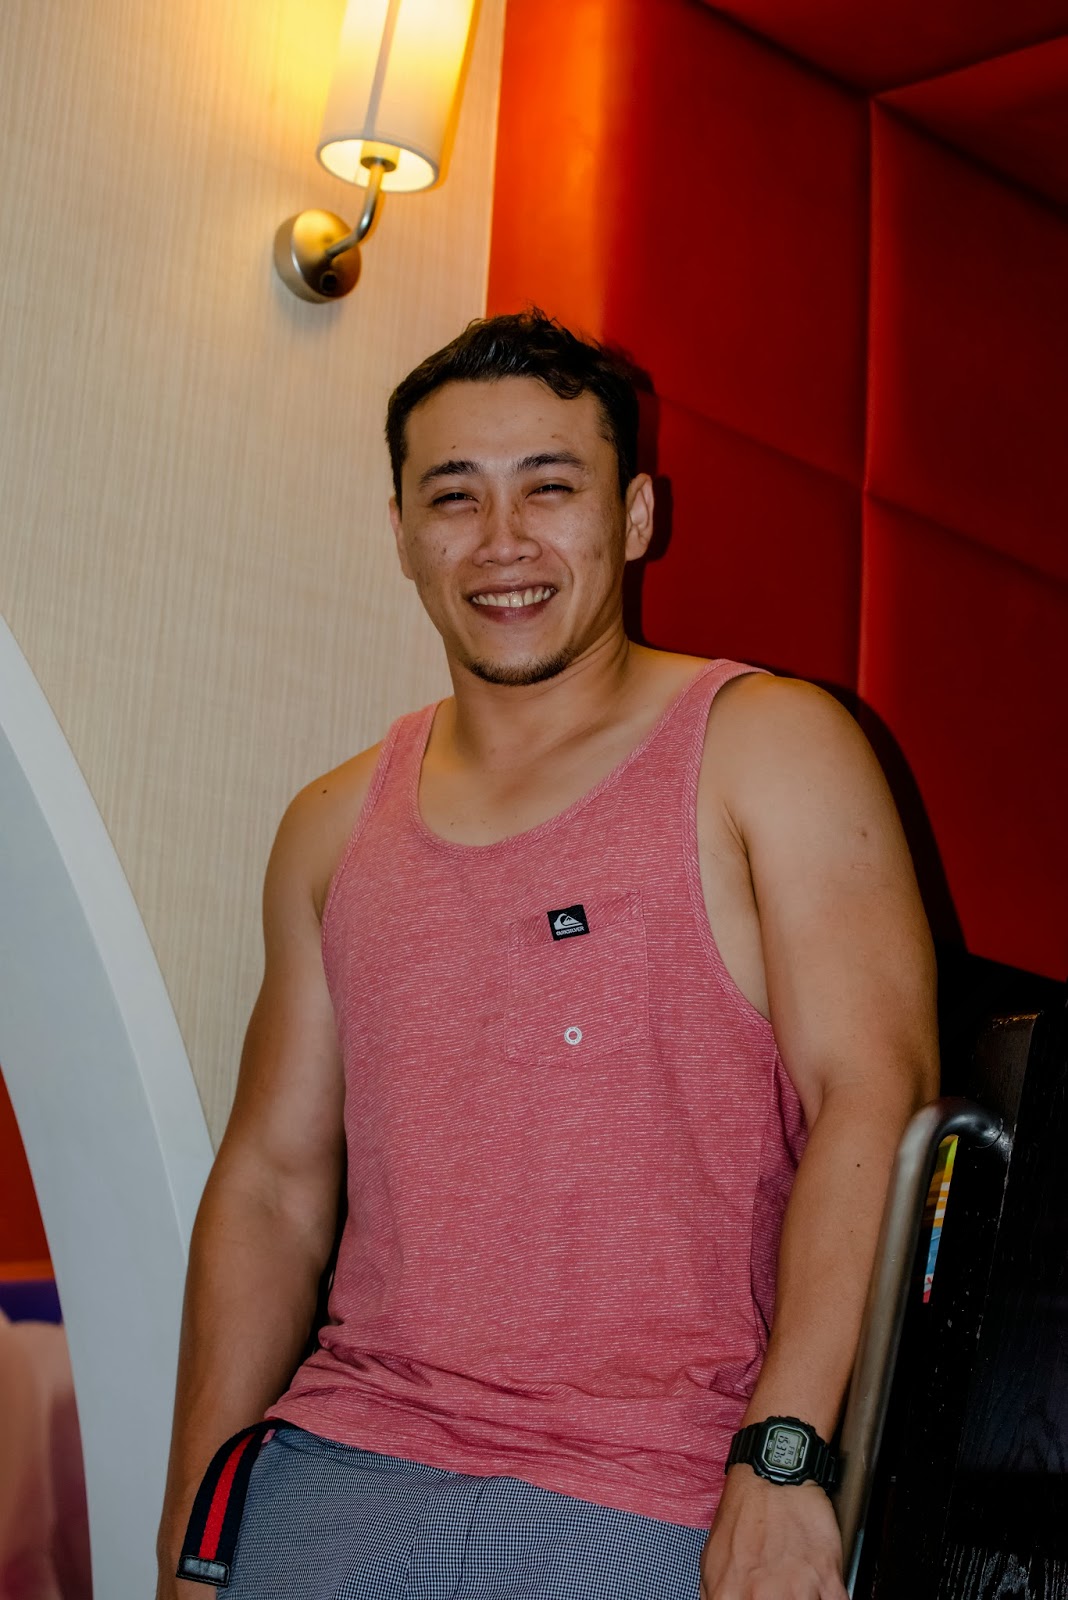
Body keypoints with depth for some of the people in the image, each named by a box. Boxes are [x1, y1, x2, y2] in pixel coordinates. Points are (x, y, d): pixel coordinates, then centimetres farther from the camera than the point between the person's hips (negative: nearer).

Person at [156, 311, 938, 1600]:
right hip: (338, 1477, 4)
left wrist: (783, 1456, -21)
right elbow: (272, 1181, 15)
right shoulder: (336, 829, 13)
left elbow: (873, 1095, -10)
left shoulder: (766, 749, 0)